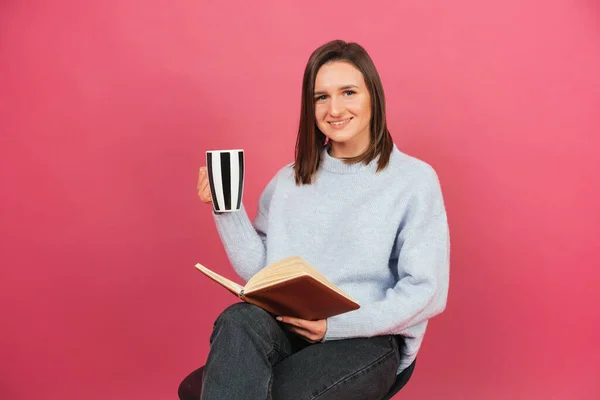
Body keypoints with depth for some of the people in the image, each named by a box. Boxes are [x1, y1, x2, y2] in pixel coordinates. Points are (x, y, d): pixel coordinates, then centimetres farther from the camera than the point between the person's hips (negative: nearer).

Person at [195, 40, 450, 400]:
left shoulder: (415, 178, 0)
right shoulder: (289, 180, 14)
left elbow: (426, 292, -6)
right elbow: (259, 273, 10)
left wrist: (337, 325, -16)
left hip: (369, 337, -3)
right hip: (286, 325, 3)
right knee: (239, 321, -32)